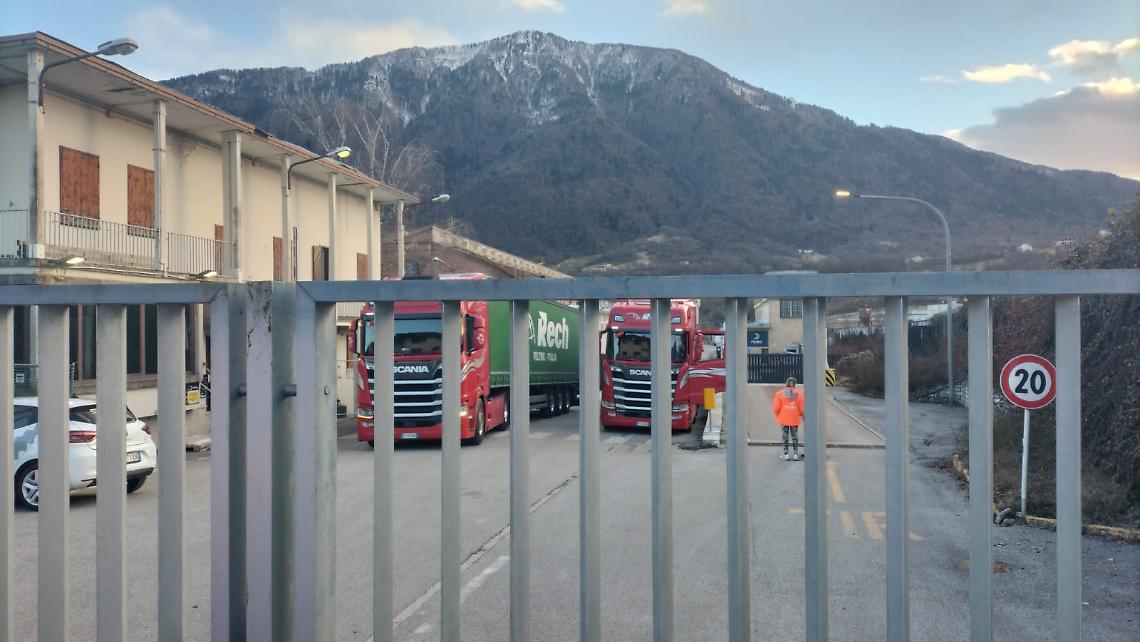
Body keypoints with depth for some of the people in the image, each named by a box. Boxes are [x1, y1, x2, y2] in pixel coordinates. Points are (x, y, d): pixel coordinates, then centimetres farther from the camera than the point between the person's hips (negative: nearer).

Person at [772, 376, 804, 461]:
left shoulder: (780, 394, -5)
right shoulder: (798, 394, -2)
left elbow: (776, 408, -8)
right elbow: (802, 408, -1)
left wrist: (778, 414, 11)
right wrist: (800, 414, 20)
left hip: (784, 419, -1)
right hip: (795, 419, 1)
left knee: (785, 436, 6)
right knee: (795, 436, 9)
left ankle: (785, 454, 7)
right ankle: (795, 454, 9)